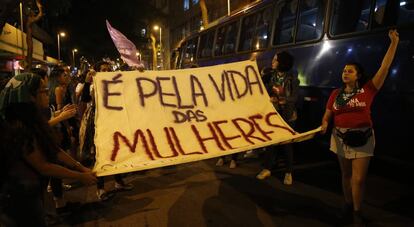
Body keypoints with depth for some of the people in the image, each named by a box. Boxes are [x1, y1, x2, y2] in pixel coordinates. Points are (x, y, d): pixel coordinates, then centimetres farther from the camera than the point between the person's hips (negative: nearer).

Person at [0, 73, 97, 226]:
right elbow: (43, 166, -26)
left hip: (33, 190, 9)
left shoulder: (33, 120, -1)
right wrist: (80, 177, -20)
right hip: (21, 196, -9)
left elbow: (53, 150, 1)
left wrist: (81, 168, -3)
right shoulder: (20, 128, -29)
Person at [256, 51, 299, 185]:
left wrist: (280, 100, -27)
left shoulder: (292, 78, -6)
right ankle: (267, 168, 21)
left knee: (287, 143, 4)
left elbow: (294, 97, -12)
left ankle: (289, 172, 17)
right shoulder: (270, 75, 4)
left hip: (287, 115, -3)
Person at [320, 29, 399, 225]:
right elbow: (327, 116, 4)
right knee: (346, 174, 16)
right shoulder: (336, 94, 2)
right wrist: (324, 125, -18)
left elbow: (384, 68, -12)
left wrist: (394, 43, -15)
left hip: (362, 138, -3)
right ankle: (348, 204, 35)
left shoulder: (368, 90, -6)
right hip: (341, 138, 3)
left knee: (358, 178, -1)